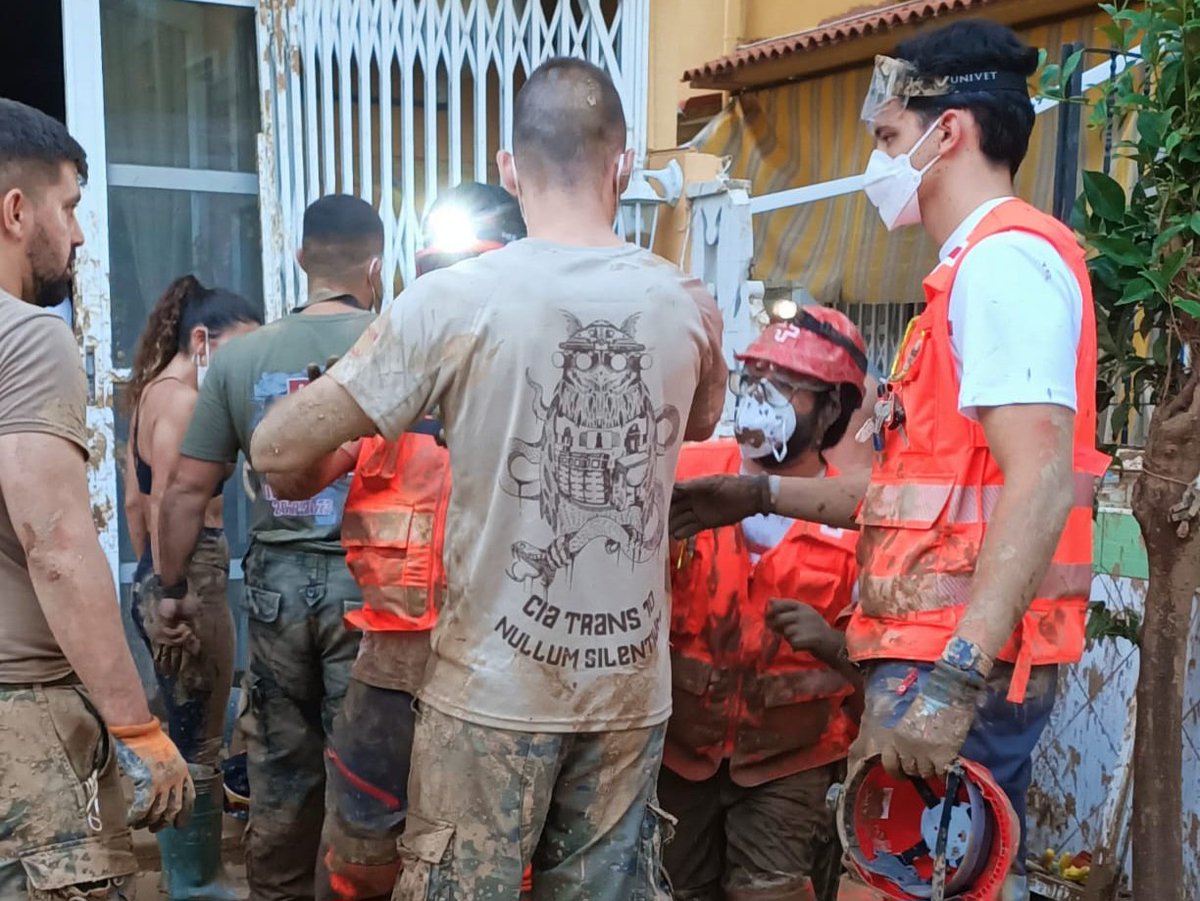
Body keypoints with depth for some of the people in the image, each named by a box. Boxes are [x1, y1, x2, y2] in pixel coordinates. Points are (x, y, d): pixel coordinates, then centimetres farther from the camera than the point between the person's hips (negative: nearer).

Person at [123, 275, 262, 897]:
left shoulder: (151, 392, 14)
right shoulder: (183, 401, -15)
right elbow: (165, 510, -21)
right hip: (191, 579, -10)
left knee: (186, 741, 19)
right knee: (197, 748, 0)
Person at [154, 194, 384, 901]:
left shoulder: (240, 356, 1)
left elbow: (187, 489, 4)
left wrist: (173, 587, 15)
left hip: (277, 582, 3)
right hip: (367, 581, -3)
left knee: (282, 770, 16)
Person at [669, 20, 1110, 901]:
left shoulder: (1006, 256, -12)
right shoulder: (983, 267, 20)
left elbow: (1042, 483, -24)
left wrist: (953, 679, -29)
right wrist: (766, 495, 20)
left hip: (960, 661, -10)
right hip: (950, 654, 10)